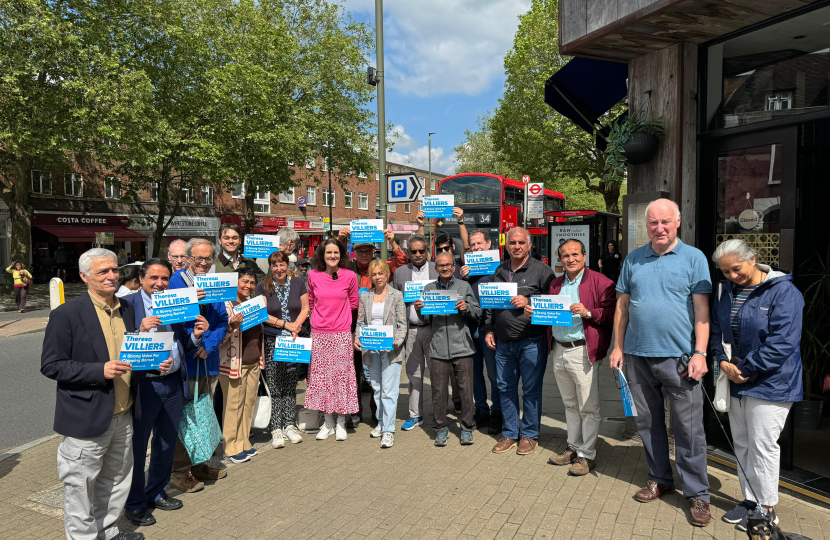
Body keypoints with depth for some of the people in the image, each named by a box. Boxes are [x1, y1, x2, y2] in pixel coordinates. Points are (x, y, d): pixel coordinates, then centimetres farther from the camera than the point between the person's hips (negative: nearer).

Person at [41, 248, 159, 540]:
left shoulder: (126, 308, 6)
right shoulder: (66, 314, -13)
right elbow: (50, 365, -14)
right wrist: (100, 371, -24)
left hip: (122, 415, 7)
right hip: (87, 418, -6)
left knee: (117, 479, 21)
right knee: (81, 487, 7)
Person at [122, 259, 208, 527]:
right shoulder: (128, 304, -8)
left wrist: (195, 336, -6)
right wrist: (140, 331, -33)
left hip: (174, 384, 6)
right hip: (143, 385, -6)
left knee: (167, 444, 18)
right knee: (136, 447, 9)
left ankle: (156, 493, 38)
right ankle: (134, 503, 26)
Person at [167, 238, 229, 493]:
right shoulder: (177, 280, -7)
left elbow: (223, 320, 5)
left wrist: (209, 344, -10)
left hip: (209, 359, 6)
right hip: (184, 360, -5)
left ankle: (198, 465, 30)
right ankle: (180, 473, 13)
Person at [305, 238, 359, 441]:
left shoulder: (350, 276, -2)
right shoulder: (313, 275, 0)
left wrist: (339, 314, 7)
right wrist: (320, 315, 10)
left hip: (341, 334, -1)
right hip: (319, 334, 1)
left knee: (342, 375, 3)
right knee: (321, 376, 7)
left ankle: (341, 423, 18)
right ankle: (328, 422, 22)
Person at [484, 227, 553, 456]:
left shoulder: (541, 270, -3)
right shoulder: (499, 271, 13)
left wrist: (528, 302, -18)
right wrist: (489, 330, 13)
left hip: (531, 341, -5)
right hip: (503, 342, 5)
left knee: (531, 390, 4)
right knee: (506, 388, 11)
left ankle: (530, 435, 19)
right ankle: (510, 434, 25)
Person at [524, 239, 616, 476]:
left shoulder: (600, 282, -6)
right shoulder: (555, 284, 15)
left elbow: (612, 314, -12)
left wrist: (588, 313, -24)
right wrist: (534, 312, 4)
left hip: (582, 351, -6)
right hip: (558, 351, 7)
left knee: (588, 406, 1)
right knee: (570, 404, 17)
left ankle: (587, 455, 13)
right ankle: (573, 447, 30)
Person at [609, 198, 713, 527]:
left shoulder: (693, 258, 0)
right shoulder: (633, 260, 9)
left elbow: (702, 310, -4)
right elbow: (622, 306, 11)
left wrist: (700, 353, -11)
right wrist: (617, 347, 6)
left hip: (678, 356, -3)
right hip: (638, 355, 4)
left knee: (689, 429, 2)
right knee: (647, 422, 13)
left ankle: (697, 493, 16)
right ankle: (660, 480, 30)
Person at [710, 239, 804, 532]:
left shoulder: (783, 291, -16)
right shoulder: (726, 290, 6)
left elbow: (782, 342, -21)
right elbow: (715, 328, 13)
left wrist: (746, 369, -17)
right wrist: (722, 360, -3)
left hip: (770, 383, -7)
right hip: (738, 380, 7)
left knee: (762, 445, 1)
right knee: (741, 443, 15)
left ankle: (767, 508, 18)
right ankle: (750, 499, 31)